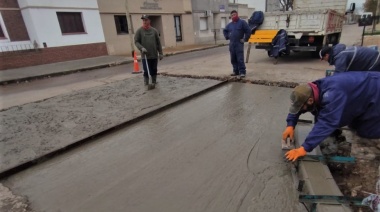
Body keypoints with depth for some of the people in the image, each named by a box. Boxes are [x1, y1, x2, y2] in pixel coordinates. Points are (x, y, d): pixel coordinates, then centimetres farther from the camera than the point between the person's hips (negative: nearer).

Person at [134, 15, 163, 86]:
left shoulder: (154, 30, 7)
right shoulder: (139, 31, 1)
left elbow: (158, 42, 8)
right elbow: (136, 42, 0)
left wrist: (160, 53, 4)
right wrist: (141, 48, -19)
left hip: (154, 55, 3)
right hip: (145, 56, -2)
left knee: (154, 71, 10)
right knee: (146, 72, -2)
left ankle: (154, 83, 23)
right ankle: (146, 85, 8)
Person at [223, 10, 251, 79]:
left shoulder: (242, 22, -3)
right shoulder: (230, 24, 14)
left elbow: (248, 31, -7)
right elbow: (225, 31, 30)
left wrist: (245, 39, -8)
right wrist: (227, 37, 16)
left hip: (239, 43, -6)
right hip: (232, 44, 6)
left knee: (240, 59, -9)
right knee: (233, 59, 9)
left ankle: (242, 72, -5)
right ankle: (236, 71, 19)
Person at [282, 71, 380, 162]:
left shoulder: (332, 95, -43)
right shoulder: (313, 89, -16)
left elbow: (326, 123, -49)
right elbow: (297, 106, -4)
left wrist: (304, 148, -51)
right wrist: (290, 125, -18)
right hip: (361, 95, 7)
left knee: (367, 132, -5)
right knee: (355, 127, 15)